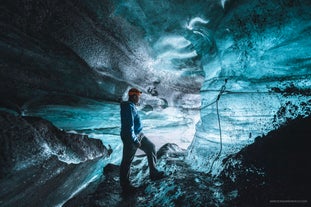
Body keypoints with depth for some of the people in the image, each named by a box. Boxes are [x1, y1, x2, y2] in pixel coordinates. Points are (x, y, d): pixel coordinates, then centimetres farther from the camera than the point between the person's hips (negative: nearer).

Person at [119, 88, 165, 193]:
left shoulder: (132, 106, 9)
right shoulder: (129, 107, -23)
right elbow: (129, 126, -26)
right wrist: (135, 141, -22)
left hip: (139, 134, 10)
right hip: (131, 137, -10)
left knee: (151, 148, 16)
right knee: (127, 161, 2)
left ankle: (153, 173, 26)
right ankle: (125, 186, 16)